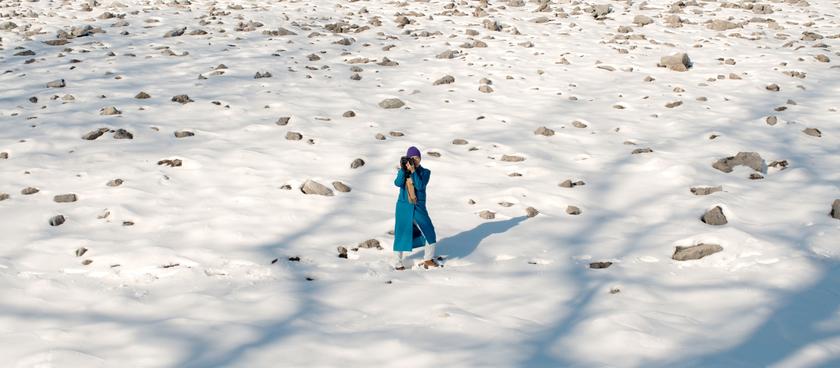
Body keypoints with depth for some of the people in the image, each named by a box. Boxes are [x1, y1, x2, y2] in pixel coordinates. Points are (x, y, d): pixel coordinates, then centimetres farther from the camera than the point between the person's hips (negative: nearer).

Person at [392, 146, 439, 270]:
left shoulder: (425, 172, -1)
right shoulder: (402, 172, 3)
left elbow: (420, 186, -17)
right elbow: (398, 183, -15)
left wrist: (413, 171, -23)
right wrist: (403, 169, -21)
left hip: (418, 207, 0)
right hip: (403, 207, 0)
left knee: (429, 232, 3)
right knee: (401, 233, 2)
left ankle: (428, 259, 23)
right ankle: (398, 263, 15)